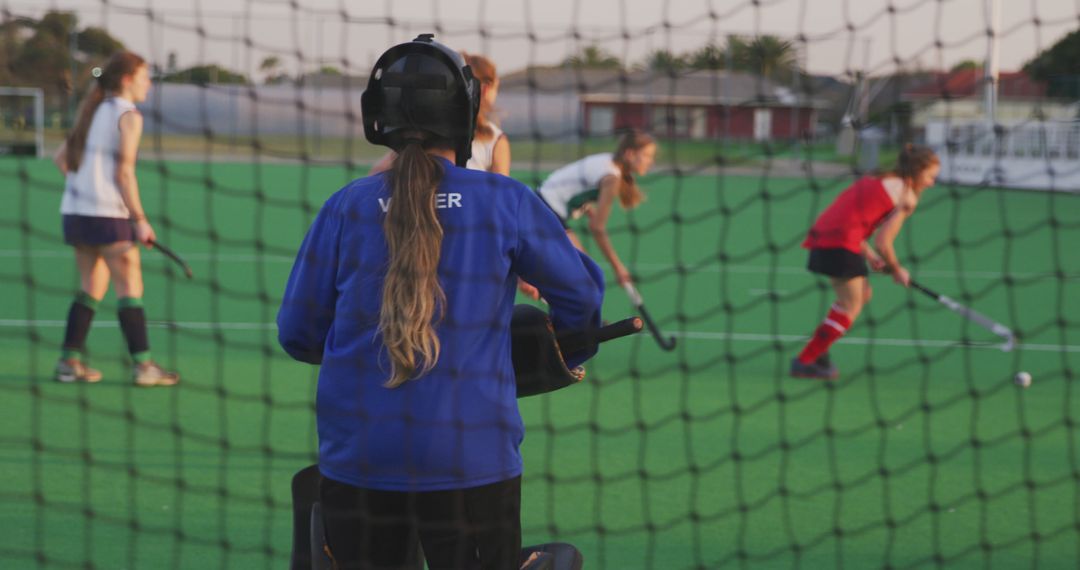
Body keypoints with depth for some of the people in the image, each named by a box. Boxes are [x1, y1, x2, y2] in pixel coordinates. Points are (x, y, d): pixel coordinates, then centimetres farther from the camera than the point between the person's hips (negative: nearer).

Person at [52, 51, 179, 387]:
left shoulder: (93, 111, 16)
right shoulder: (129, 116, -7)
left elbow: (61, 158, 18)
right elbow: (124, 172, -14)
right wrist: (140, 219, -12)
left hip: (74, 212, 8)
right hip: (108, 214, -8)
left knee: (92, 287, 14)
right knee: (130, 287, -4)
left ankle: (70, 361, 12)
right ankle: (143, 365, -8)